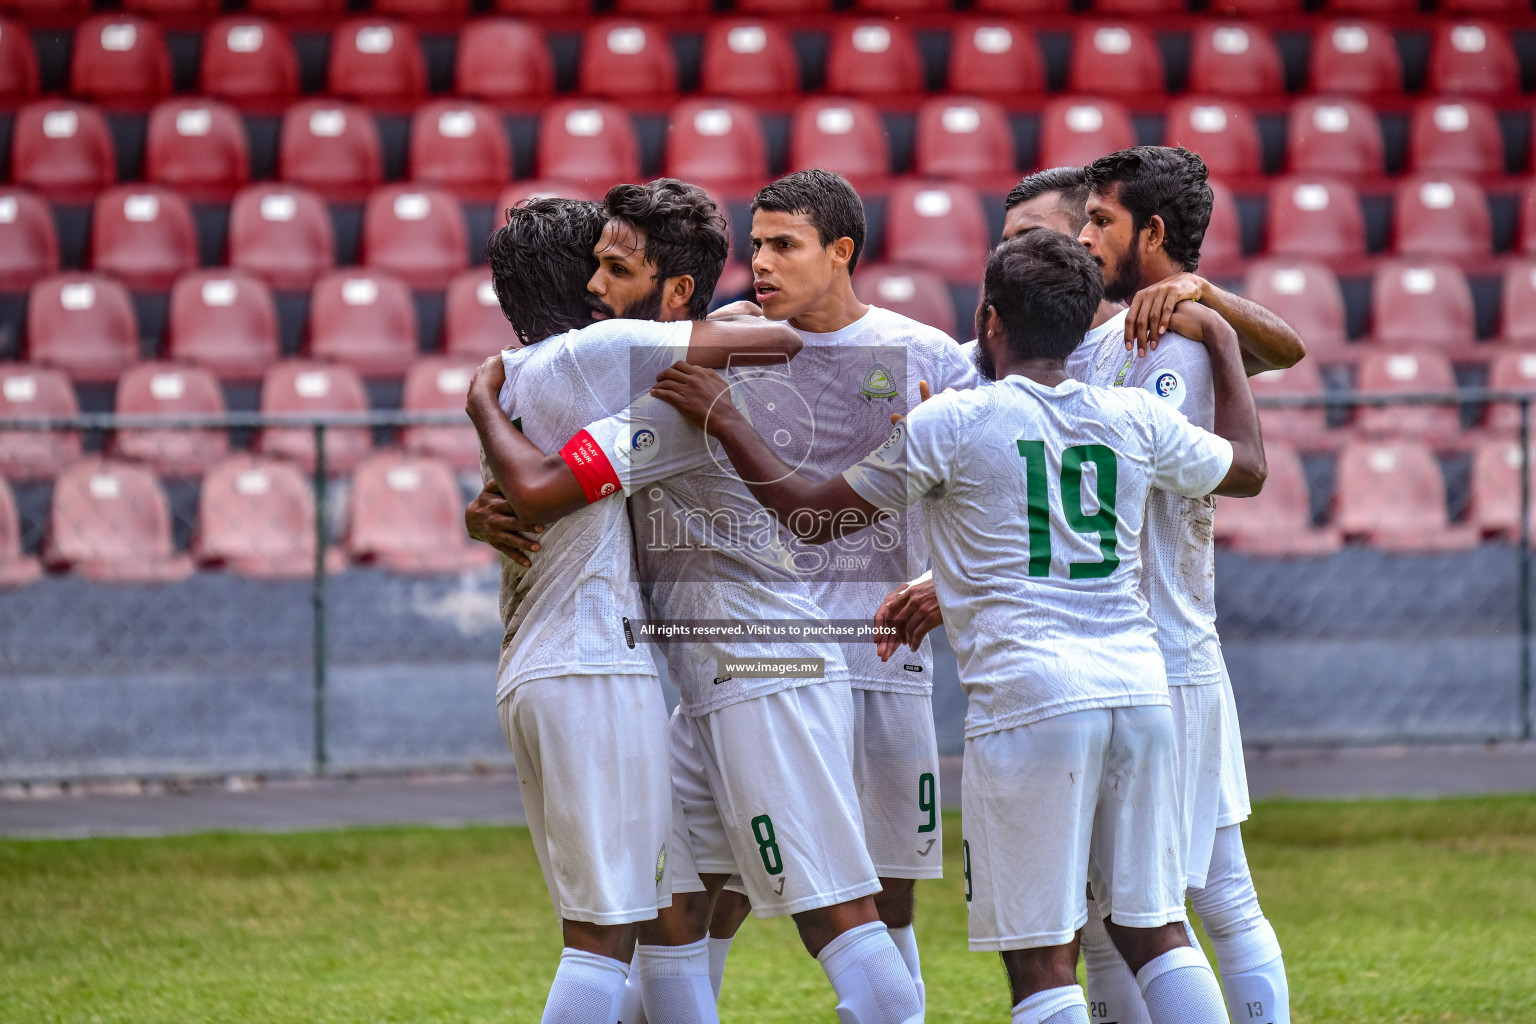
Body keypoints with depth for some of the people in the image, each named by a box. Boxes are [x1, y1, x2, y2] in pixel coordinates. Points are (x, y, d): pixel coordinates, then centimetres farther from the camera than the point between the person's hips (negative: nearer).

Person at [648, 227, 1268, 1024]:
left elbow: (814, 515, 8)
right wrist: (1222, 340, 44)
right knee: (1153, 931, 13)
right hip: (1138, 685, 5)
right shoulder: (1136, 421, 12)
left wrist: (726, 424, 18)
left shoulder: (949, 425, 0)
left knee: (1041, 957, -2)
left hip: (1028, 696, -5)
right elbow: (1247, 466, 32)